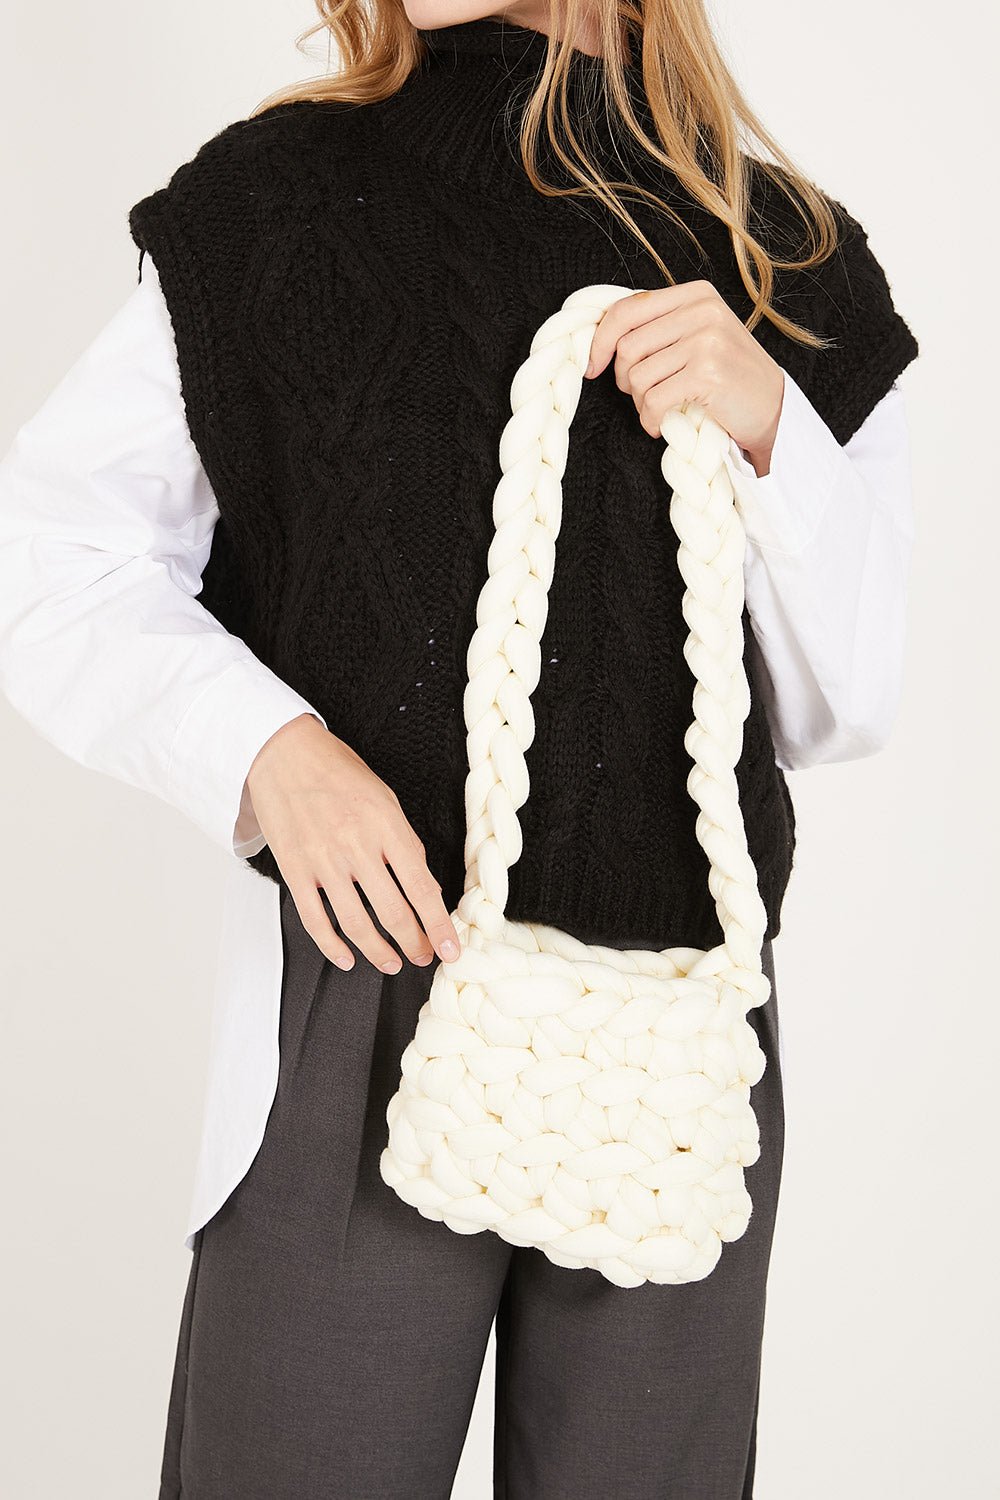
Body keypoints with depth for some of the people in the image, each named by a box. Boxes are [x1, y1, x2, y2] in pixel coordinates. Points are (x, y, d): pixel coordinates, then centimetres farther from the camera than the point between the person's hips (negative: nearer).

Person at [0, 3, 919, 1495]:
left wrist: (767, 431, -11)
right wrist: (271, 749, -15)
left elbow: (842, 705, 4)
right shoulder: (280, 200, 0)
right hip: (366, 993, -2)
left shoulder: (794, 264, 5)